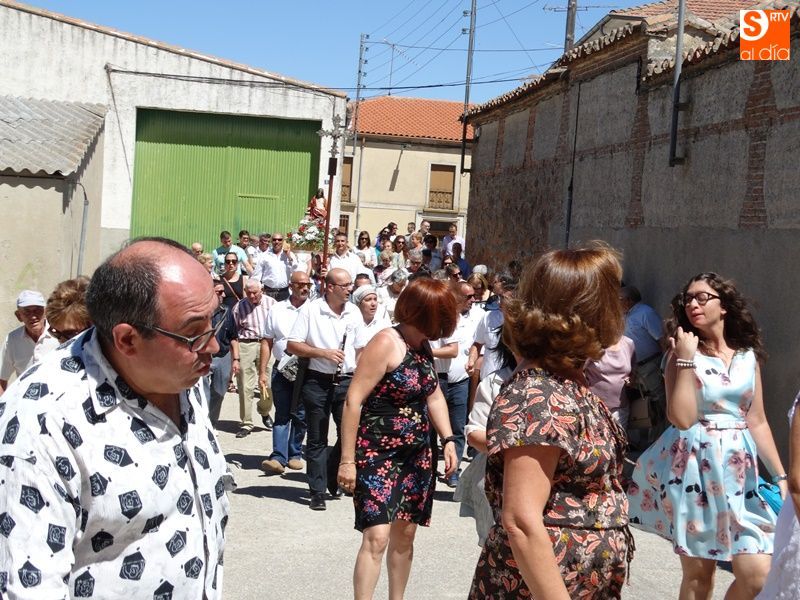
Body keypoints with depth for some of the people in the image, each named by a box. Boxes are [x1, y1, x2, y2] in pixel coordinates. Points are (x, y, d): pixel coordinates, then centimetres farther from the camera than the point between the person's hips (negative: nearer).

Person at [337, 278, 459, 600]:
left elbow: (433, 395, 20)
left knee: (404, 536, 11)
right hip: (378, 455, -7)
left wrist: (448, 440, 7)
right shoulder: (386, 342, -15)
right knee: (376, 537, -13)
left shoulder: (423, 346, 8)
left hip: (417, 456, 7)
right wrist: (347, 460, -19)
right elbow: (353, 401, -17)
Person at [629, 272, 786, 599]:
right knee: (698, 573, 5)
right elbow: (681, 419, -17)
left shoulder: (748, 356, 7)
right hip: (695, 468, -3)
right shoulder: (682, 354, -3)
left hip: (739, 470, 3)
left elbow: (757, 422, 11)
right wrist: (686, 359, -18)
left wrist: (781, 475, 8)